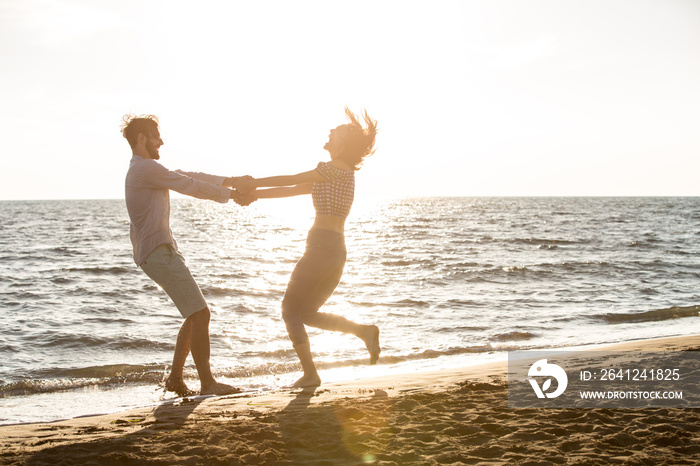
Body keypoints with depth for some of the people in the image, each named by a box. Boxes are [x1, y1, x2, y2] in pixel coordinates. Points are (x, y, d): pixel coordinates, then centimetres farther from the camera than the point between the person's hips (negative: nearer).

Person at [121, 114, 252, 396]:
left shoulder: (144, 170, 22)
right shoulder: (146, 168, -11)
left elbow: (188, 177, 19)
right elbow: (191, 187, -9)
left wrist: (229, 181, 12)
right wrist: (230, 195, 3)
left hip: (160, 252, 11)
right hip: (159, 253, -11)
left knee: (195, 314, 14)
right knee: (200, 314, -11)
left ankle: (175, 378, 16)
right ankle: (207, 382, -7)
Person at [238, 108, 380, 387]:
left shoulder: (338, 168, -8)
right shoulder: (339, 175, 20)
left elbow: (291, 181, -4)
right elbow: (292, 190, 19)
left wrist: (254, 184, 6)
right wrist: (254, 194, 15)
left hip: (322, 246, -9)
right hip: (338, 251, 9)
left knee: (290, 309, 3)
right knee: (306, 313, 16)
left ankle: (310, 374, 2)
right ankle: (364, 331, 4)